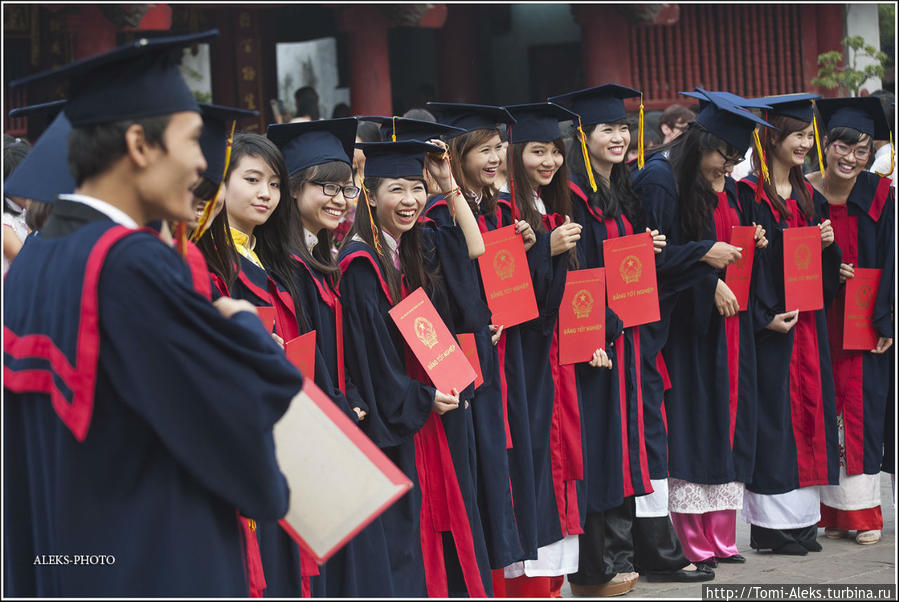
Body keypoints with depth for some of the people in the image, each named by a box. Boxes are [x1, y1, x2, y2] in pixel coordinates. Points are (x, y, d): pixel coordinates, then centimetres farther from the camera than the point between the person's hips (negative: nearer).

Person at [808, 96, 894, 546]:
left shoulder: (879, 194, -3)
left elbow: (889, 261, -4)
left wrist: (885, 319, -9)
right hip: (816, 319, 1)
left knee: (861, 406, -2)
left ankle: (863, 511, 5)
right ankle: (831, 509, 9)